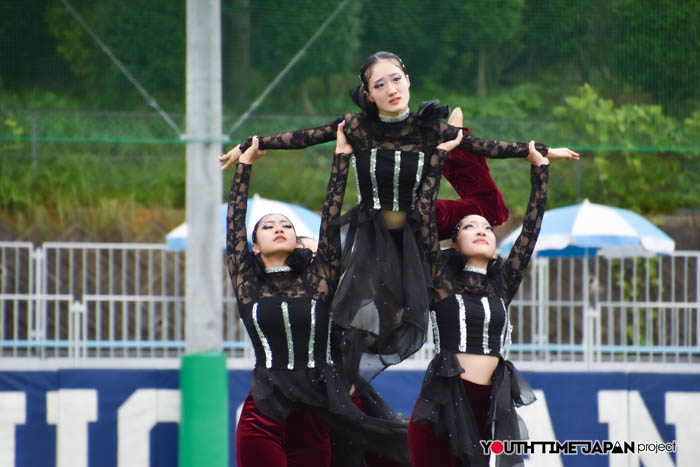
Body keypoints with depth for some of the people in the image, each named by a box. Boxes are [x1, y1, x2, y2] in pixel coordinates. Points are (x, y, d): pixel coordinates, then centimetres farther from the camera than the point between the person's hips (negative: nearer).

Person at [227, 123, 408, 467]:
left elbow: (330, 220, 8)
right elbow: (234, 224, 8)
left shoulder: (316, 279, 10)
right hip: (264, 417, -1)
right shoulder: (248, 284, 8)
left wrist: (342, 155, 7)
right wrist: (245, 163, 11)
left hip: (313, 416, 2)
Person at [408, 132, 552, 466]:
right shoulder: (442, 279, 5)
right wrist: (440, 154, 3)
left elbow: (531, 226, 16)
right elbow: (425, 213, 0)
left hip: (490, 406, 4)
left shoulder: (502, 285, 14)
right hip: (443, 403, -4)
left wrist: (540, 169, 18)